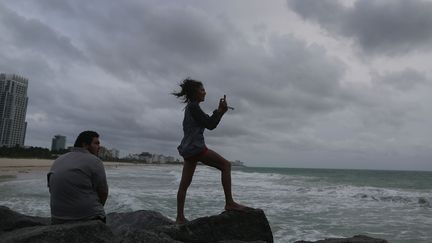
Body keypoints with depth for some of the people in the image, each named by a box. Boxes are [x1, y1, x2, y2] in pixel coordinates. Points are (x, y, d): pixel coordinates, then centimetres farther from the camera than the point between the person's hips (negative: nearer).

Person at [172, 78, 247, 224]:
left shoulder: (191, 107, 22)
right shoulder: (193, 107, -8)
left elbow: (209, 122, 22)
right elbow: (210, 125, -12)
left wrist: (219, 111, 13)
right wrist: (221, 111, -3)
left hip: (187, 149, 10)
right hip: (195, 147, -10)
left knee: (184, 184, 9)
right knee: (225, 165, -6)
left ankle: (180, 218, 14)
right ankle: (229, 202, -8)